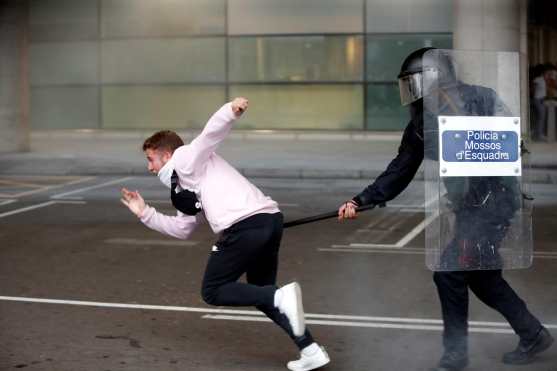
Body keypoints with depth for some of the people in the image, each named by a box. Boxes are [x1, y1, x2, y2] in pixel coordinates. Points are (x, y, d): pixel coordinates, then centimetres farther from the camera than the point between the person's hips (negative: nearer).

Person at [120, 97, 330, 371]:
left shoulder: (185, 159, 7)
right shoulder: (181, 189, 32)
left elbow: (213, 131, -10)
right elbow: (182, 229, 35)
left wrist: (231, 110, -30)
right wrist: (145, 214, 34)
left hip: (246, 225, -9)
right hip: (270, 218, 10)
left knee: (212, 292, 4)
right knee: (261, 293, 21)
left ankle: (281, 296, -15)